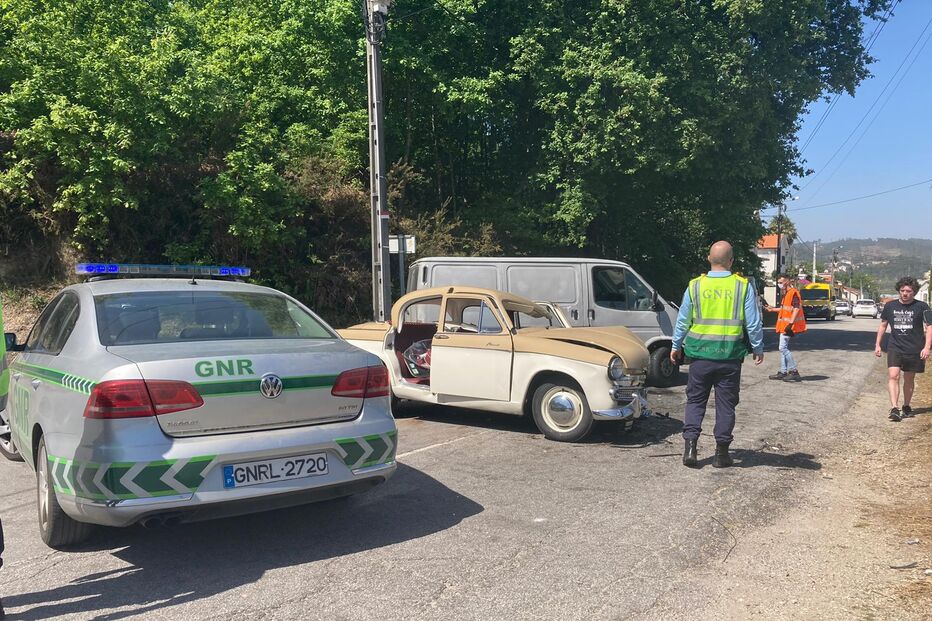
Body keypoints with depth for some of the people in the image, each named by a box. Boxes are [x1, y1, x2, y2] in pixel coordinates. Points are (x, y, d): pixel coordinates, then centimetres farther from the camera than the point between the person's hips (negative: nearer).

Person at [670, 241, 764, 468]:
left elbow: (682, 321, 5)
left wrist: (676, 346, 18)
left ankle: (690, 447, 4)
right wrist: (758, 349, 12)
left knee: (695, 401, 11)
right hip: (730, 356, 0)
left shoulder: (695, 286, -1)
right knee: (725, 405, 9)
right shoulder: (743, 287, -4)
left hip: (700, 355, 1)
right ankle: (721, 453, 14)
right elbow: (754, 323, -1)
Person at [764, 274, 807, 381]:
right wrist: (774, 309, 34)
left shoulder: (793, 292, -14)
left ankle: (794, 371, -8)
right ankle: (783, 372, 17)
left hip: (789, 326, -11)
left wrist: (791, 323, -29)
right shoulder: (787, 293, 17)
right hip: (785, 325, 11)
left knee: (783, 348, -12)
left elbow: (796, 309, -23)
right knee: (783, 348, 12)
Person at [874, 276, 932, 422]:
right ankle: (894, 409, -20)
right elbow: (883, 325, 16)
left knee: (909, 379, 10)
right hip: (894, 348, 1)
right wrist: (877, 345, 14)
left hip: (914, 349, -1)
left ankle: (906, 407, 28)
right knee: (893, 376, -15)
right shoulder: (890, 306, 6)